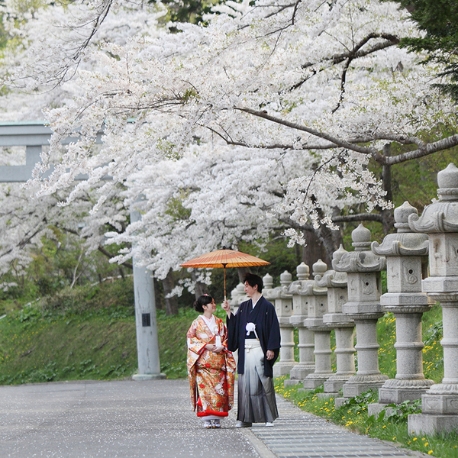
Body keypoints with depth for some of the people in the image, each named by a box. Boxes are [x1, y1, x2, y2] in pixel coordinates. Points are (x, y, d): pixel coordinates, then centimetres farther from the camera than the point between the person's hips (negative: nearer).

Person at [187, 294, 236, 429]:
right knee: (205, 388, -11)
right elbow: (191, 339, -1)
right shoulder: (197, 323, 3)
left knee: (219, 388, -3)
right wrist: (205, 346, -12)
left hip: (219, 361, 3)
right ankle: (207, 419, -9)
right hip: (203, 361, -3)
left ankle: (216, 419, 1)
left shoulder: (219, 322, 14)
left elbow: (226, 338, 15)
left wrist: (222, 347, -5)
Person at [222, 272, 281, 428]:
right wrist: (229, 312, 3)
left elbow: (273, 329, -6)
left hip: (260, 350, -5)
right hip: (246, 351, 5)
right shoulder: (243, 307, 15)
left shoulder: (267, 307, -3)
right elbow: (235, 325, 13)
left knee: (265, 383, -2)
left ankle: (269, 417, 3)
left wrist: (271, 349, -12)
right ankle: (245, 418, 3)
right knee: (246, 384, 2)